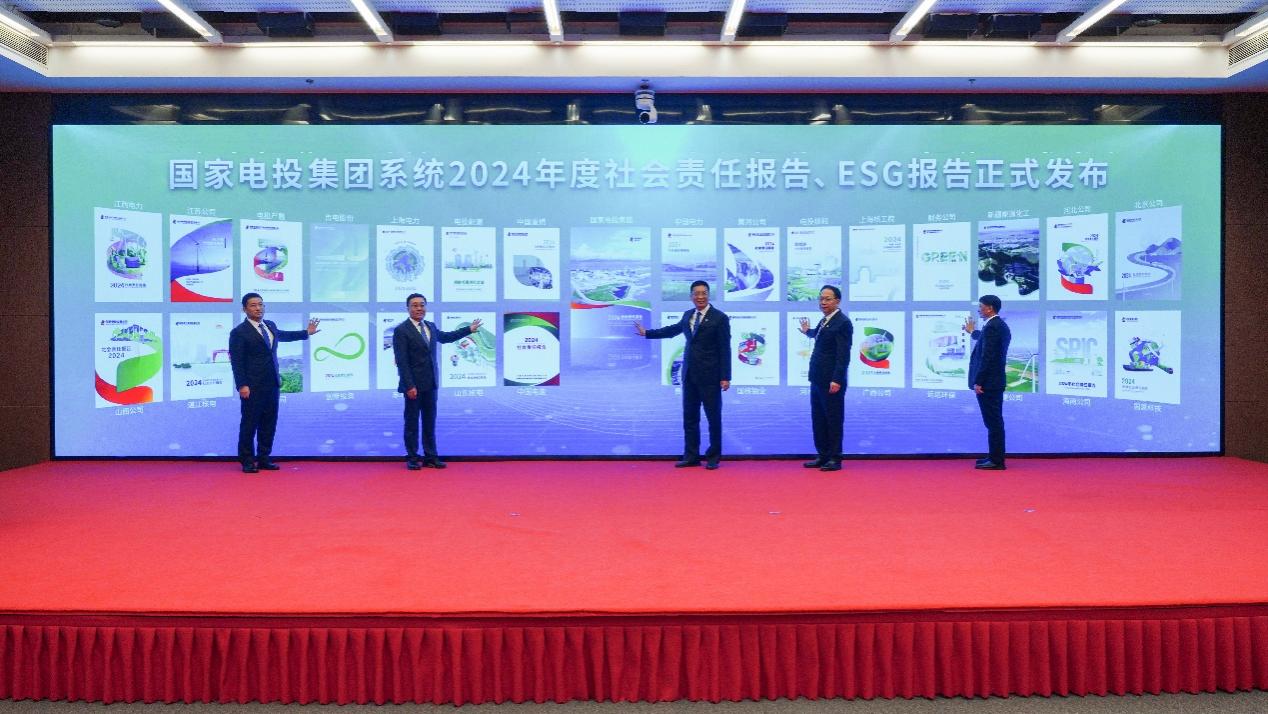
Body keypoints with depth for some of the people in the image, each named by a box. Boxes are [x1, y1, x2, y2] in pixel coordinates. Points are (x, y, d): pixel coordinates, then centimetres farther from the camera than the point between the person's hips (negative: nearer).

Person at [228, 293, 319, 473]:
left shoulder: (270, 325, 13)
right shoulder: (239, 332, -8)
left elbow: (282, 335, 36)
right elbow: (236, 361, -11)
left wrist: (306, 333, 44)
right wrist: (242, 385, -18)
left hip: (272, 384, 7)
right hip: (253, 387, -7)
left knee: (269, 423, 9)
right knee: (249, 423, -1)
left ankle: (264, 458, 18)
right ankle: (247, 461, 8)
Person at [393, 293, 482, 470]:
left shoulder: (431, 326, 11)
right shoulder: (401, 330, -10)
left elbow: (445, 337, 32)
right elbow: (401, 361, -14)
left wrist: (469, 329, 36)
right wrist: (409, 386, -20)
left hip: (430, 383, 6)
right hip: (414, 385, -6)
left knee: (430, 421, 9)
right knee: (412, 421, 2)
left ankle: (430, 457, 15)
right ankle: (412, 458, 11)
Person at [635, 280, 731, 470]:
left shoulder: (720, 317, -7)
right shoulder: (688, 315, 11)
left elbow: (725, 349, -10)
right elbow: (673, 330, 28)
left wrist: (725, 377, -14)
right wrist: (647, 333, 35)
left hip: (710, 375, -6)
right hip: (689, 374, 6)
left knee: (713, 417, 1)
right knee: (689, 417, 8)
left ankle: (714, 457, 11)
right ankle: (691, 456, 16)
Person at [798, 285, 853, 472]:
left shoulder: (842, 322, -14)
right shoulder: (824, 321, 13)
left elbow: (843, 354, -19)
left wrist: (837, 380, -24)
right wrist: (808, 331, 39)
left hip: (832, 381, -9)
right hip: (818, 379, 9)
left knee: (834, 420, 0)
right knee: (818, 419, 13)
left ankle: (834, 459, 8)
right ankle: (822, 456, 21)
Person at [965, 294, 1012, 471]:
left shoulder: (991, 326, -17)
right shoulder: (1000, 325, 14)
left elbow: (987, 356, -22)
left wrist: (978, 382, -20)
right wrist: (972, 332, 49)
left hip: (987, 383, -10)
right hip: (995, 381, 10)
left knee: (993, 422, -5)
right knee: (994, 421, 14)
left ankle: (996, 461, -1)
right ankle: (995, 457, 21)